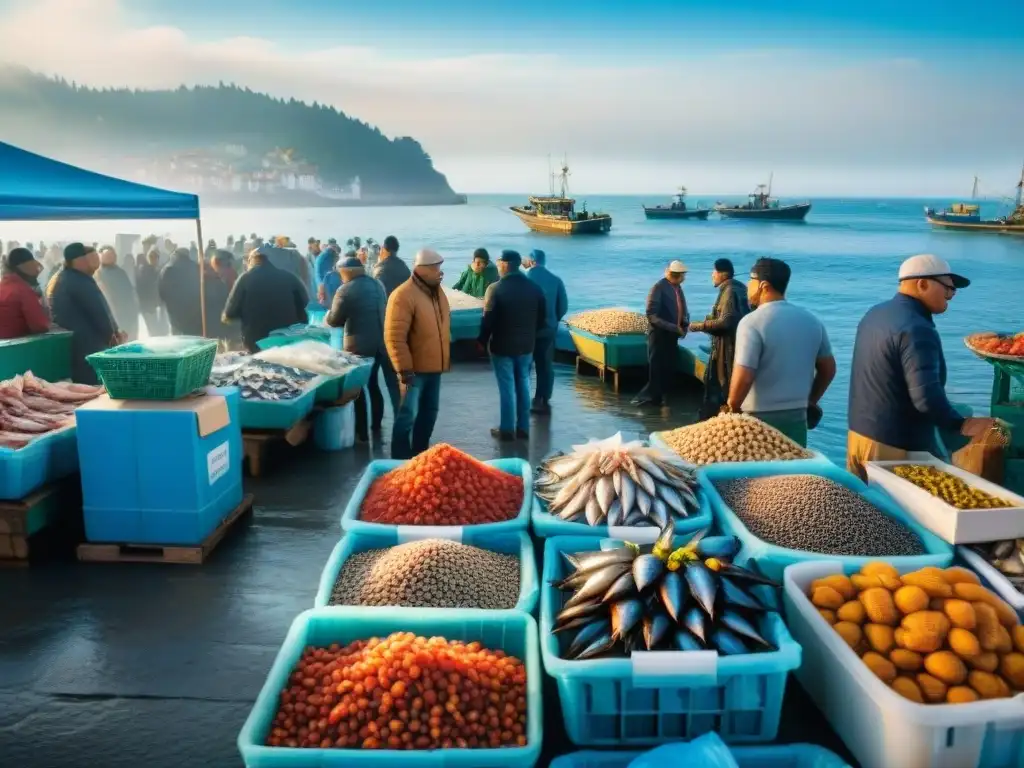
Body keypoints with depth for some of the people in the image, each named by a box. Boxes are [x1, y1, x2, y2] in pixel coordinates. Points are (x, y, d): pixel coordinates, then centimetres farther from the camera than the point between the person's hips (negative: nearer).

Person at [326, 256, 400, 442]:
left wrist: (328, 314, 14)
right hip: (383, 341, 7)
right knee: (373, 384, 17)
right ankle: (376, 426, 21)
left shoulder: (345, 290, -13)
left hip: (360, 345, -6)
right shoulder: (377, 284, 9)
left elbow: (334, 320, -8)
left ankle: (362, 432, 6)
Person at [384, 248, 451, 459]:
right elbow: (394, 337, -22)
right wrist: (404, 370, -24)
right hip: (414, 369, -8)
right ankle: (401, 461, 7)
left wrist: (446, 359, 20)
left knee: (429, 413, 16)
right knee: (408, 415, -4)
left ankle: (419, 455, 30)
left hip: (434, 367, 8)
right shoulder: (404, 295, -19)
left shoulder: (437, 292, 9)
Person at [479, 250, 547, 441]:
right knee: (523, 385, 13)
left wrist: (482, 341, 0)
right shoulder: (534, 287, 1)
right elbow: (542, 318, 6)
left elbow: (488, 319, -14)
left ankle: (507, 429, 8)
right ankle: (523, 428, 17)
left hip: (502, 345, -4)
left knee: (507, 387, 2)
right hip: (526, 345, 4)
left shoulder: (495, 288, -14)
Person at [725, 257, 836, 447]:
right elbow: (828, 369, 12)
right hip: (797, 417, 6)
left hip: (759, 418, -5)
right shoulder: (811, 320, 6)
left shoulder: (752, 322, -15)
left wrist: (732, 407, -4)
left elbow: (743, 377, -21)